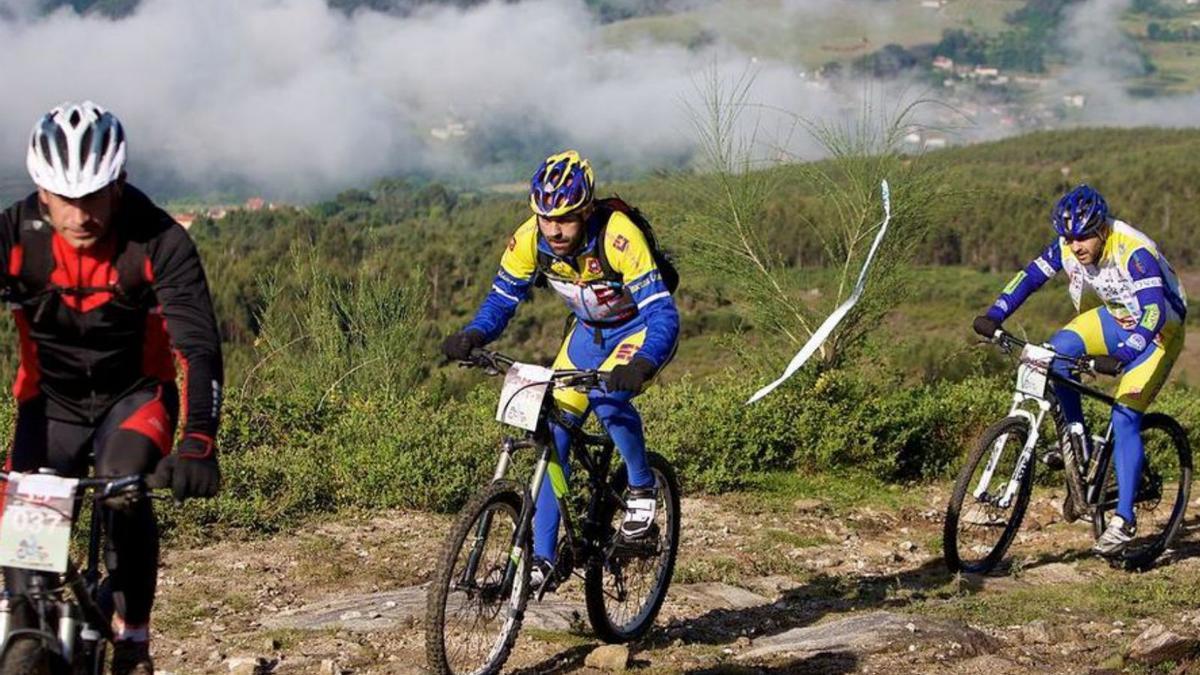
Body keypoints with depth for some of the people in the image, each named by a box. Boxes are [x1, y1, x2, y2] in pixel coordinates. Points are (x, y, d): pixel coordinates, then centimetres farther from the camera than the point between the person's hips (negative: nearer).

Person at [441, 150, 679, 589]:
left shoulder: (618, 237, -34)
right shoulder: (529, 240, -20)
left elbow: (663, 312, -37)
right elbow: (501, 299, -8)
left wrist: (643, 363, -56)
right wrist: (473, 335, -29)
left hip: (642, 329, -5)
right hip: (590, 333, 5)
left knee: (607, 396, -33)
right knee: (552, 434, -6)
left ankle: (642, 488, -6)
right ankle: (542, 557, 3)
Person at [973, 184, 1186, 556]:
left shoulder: (1134, 252, -32)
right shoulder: (1069, 246, -14)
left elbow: (1154, 314, -40)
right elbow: (1031, 275, -6)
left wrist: (1118, 358, -53)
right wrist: (994, 316, -21)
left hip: (1157, 331, -6)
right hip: (1115, 318, 6)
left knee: (1124, 419, -17)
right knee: (1057, 350, -22)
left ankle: (1124, 520, -13)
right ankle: (1078, 438, -6)